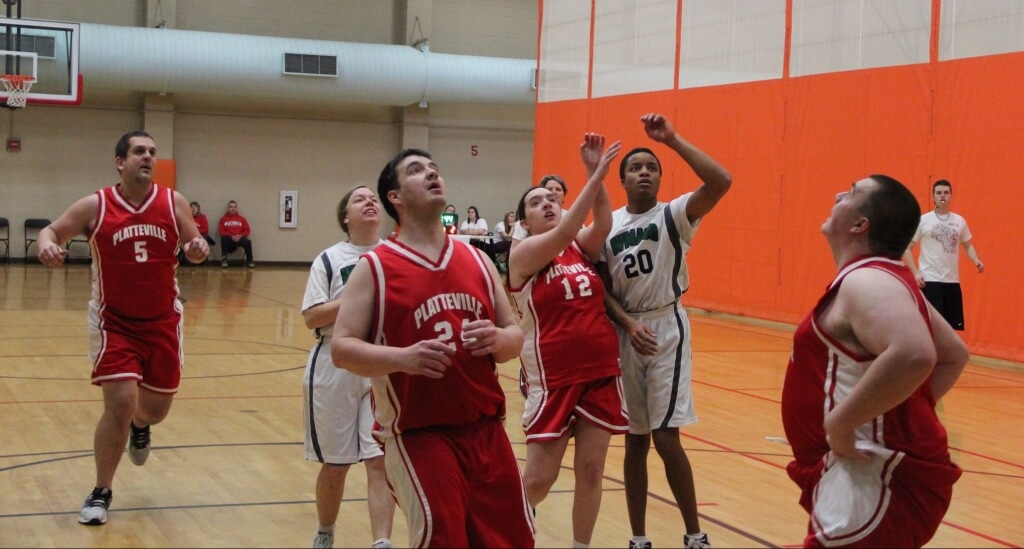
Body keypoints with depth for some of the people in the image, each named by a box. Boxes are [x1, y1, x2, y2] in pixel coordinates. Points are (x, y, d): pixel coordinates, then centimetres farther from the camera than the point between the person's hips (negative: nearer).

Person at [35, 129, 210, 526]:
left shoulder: (173, 203, -4)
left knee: (155, 408, 11)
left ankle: (140, 427, 52)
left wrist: (198, 249, -21)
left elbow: (193, 245, 4)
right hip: (114, 323, -3)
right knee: (120, 404, -13)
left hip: (162, 323, 3)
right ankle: (101, 492, 6)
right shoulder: (95, 206, -9)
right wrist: (46, 245, -26)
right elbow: (51, 231, -1)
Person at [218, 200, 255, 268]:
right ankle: (224, 259, -23)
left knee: (247, 242, -31)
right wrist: (231, 236, -14)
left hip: (239, 239, 1)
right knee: (224, 238, -36)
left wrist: (240, 236, -13)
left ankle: (249, 260, -10)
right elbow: (222, 231, 1)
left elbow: (247, 231, 8)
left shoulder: (242, 218, 14)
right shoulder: (223, 218, 10)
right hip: (228, 240, -1)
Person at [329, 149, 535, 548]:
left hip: (486, 427, 5)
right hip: (417, 432, -5)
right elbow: (341, 348, -8)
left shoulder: (477, 260, 11)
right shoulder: (374, 268, -3)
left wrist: (498, 340, -9)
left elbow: (516, 336, 15)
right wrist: (402, 357, -25)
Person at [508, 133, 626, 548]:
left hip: (601, 372, 4)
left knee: (590, 472, 4)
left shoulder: (581, 247, 9)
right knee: (539, 478, -1)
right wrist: (596, 177, -27)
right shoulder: (524, 253, -5)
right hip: (553, 377, -4)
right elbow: (562, 234, -23)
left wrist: (596, 176, -23)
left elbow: (602, 226, -12)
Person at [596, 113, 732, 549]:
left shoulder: (674, 215, -7)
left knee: (665, 436, -9)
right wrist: (629, 323, -13)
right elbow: (602, 288, 5)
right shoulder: (608, 225, 6)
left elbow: (721, 182, -24)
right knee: (635, 439, 10)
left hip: (667, 328, -4)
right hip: (626, 333, 4)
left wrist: (672, 140, -25)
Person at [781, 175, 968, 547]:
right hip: (884, 479, 10)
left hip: (879, 487, -10)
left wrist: (841, 421, -29)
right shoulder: (887, 278, 13)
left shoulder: (866, 281, -18)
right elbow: (954, 355, 24)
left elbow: (914, 355, -38)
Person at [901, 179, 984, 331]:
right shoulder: (923, 220, -1)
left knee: (951, 325, 7)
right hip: (930, 281, -4)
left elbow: (968, 245, 20)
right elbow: (906, 248, 0)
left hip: (952, 281, 4)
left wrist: (976, 259, -2)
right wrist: (915, 272, -12)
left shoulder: (960, 221, 10)